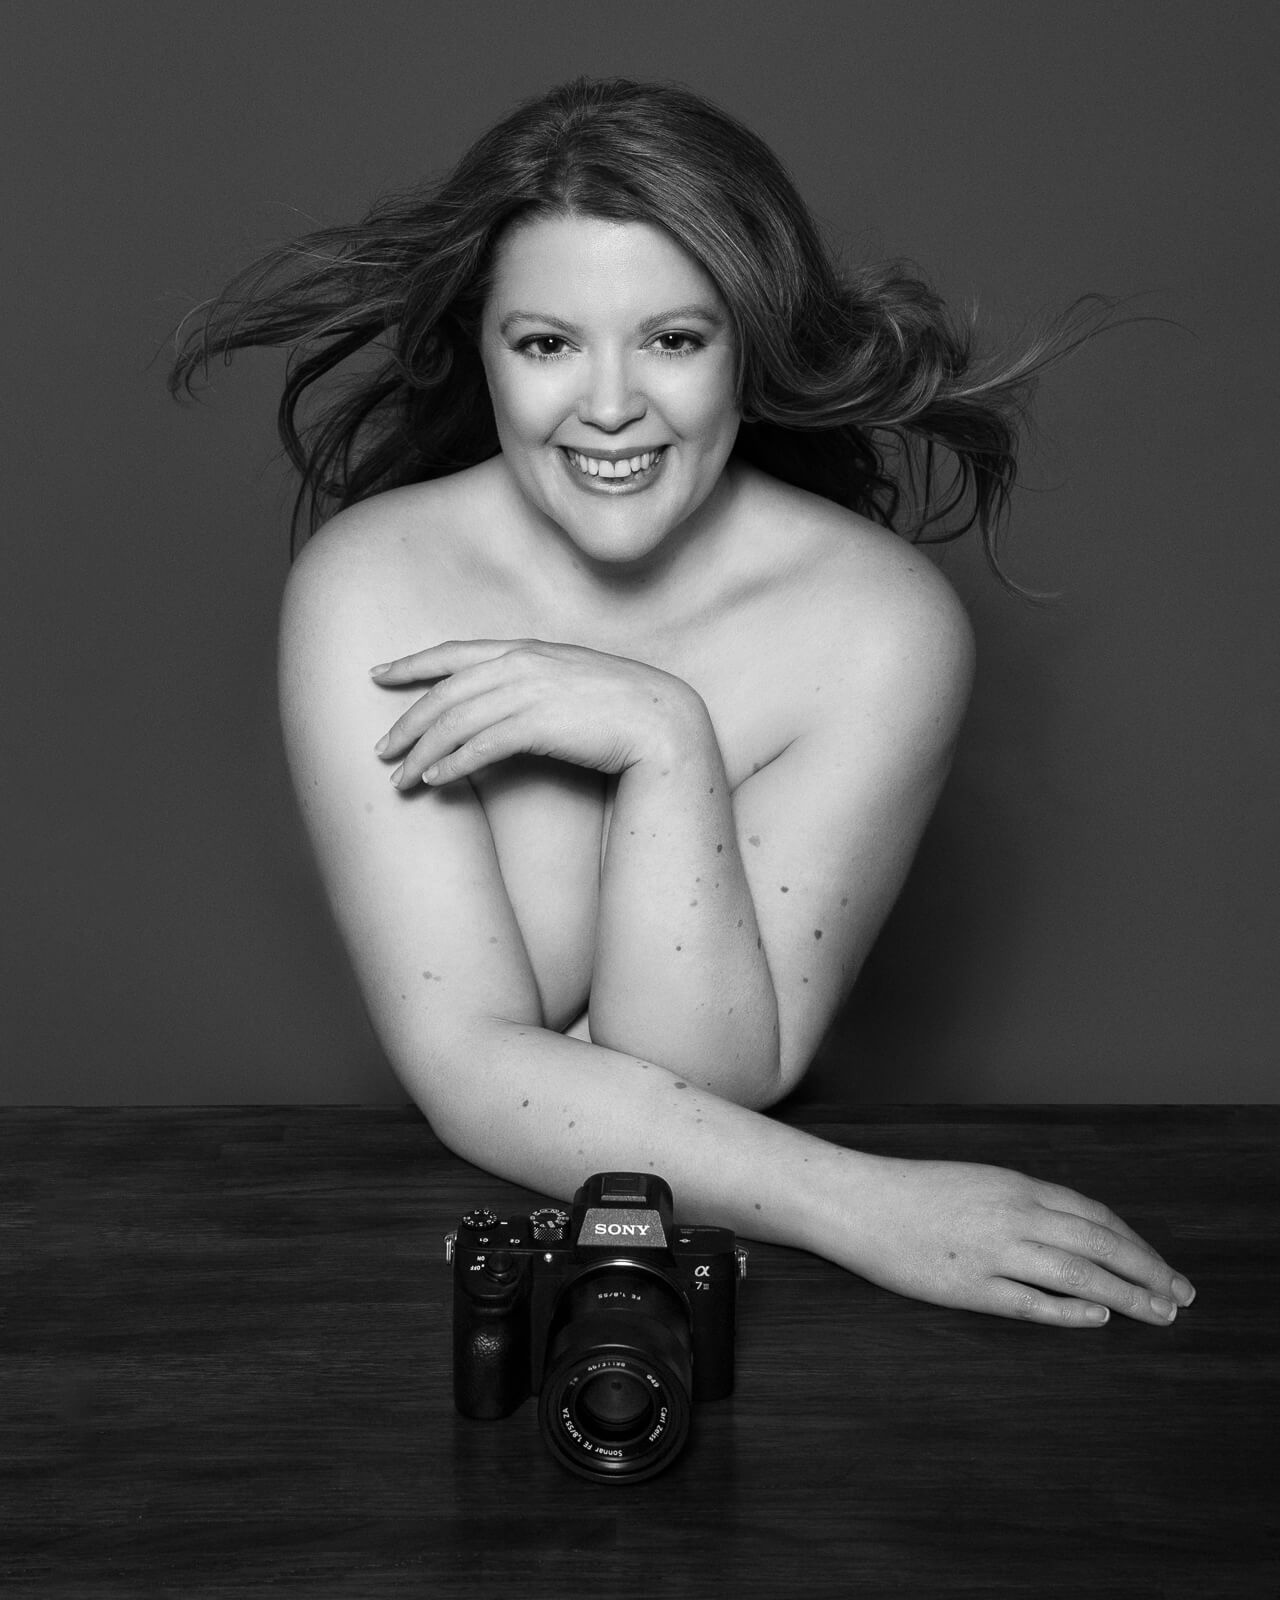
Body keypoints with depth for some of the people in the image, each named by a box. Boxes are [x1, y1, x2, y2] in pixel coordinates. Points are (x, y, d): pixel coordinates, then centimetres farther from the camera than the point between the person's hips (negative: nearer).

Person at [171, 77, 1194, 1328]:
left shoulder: (880, 623, -14)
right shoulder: (365, 587, -12)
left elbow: (711, 1078, -14)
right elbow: (468, 1068, -17)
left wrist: (664, 741, -26)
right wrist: (862, 1209, -25)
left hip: (751, 1260, 0)